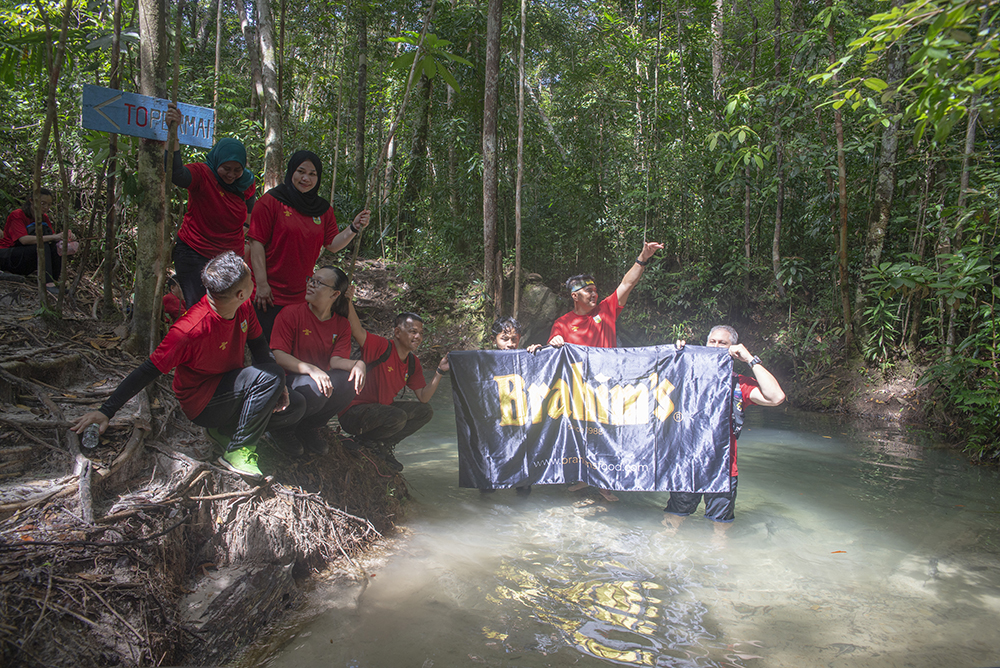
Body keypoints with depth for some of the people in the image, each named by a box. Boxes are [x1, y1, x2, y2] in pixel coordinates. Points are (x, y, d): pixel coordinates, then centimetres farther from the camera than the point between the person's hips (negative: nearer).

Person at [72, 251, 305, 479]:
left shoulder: (243, 307, -10)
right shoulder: (191, 329, -32)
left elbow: (258, 344, 5)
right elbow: (148, 371, -26)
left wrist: (276, 384, -9)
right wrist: (106, 411, -26)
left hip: (229, 388, 7)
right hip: (201, 403, -7)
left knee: (295, 407, -3)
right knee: (271, 375, -29)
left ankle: (226, 429, 6)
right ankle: (237, 451, -17)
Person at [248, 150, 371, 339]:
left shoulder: (323, 209, 8)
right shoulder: (271, 201, -7)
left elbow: (333, 245, 4)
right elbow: (257, 243, -10)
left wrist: (354, 228, -14)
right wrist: (262, 284, -15)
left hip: (303, 295, 5)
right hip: (270, 294, -4)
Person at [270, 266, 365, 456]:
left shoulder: (342, 325, 5)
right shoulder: (290, 313, -7)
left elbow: (336, 360, -8)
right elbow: (278, 355, -16)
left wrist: (358, 363, -32)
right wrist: (311, 369, -32)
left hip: (323, 380, 4)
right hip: (288, 381, -4)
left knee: (350, 381, -28)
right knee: (315, 387, -37)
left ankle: (309, 428, -3)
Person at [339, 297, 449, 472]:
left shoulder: (413, 363, 6)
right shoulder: (381, 347, -17)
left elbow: (424, 398, 3)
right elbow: (357, 330, -35)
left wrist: (440, 372, -5)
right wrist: (349, 302, -47)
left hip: (382, 409, 8)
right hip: (353, 412, -8)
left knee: (425, 412, 1)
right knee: (398, 416, -33)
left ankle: (384, 445, 3)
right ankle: (365, 440, -5)